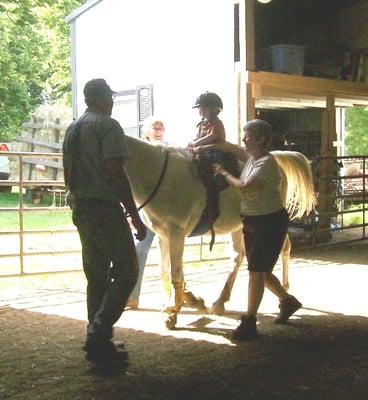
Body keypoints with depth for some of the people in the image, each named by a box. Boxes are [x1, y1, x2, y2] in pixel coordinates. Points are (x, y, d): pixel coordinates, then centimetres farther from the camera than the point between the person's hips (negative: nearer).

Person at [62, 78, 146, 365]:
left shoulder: (73, 129, 15)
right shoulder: (109, 126, -11)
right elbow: (116, 174, -19)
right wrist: (136, 218, -17)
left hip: (80, 209, 9)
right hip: (105, 209, -9)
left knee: (96, 276, 14)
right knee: (126, 271, -2)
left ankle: (97, 342, 18)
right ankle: (98, 336, -10)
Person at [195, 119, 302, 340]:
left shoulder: (267, 162, -19)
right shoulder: (251, 156, 7)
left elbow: (245, 187, -27)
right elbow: (229, 146, 18)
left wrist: (225, 173, -13)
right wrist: (202, 147, 6)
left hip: (271, 222, -9)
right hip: (252, 222, 9)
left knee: (256, 270, -8)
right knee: (260, 270, 16)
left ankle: (249, 323, -3)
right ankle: (288, 301, 37)